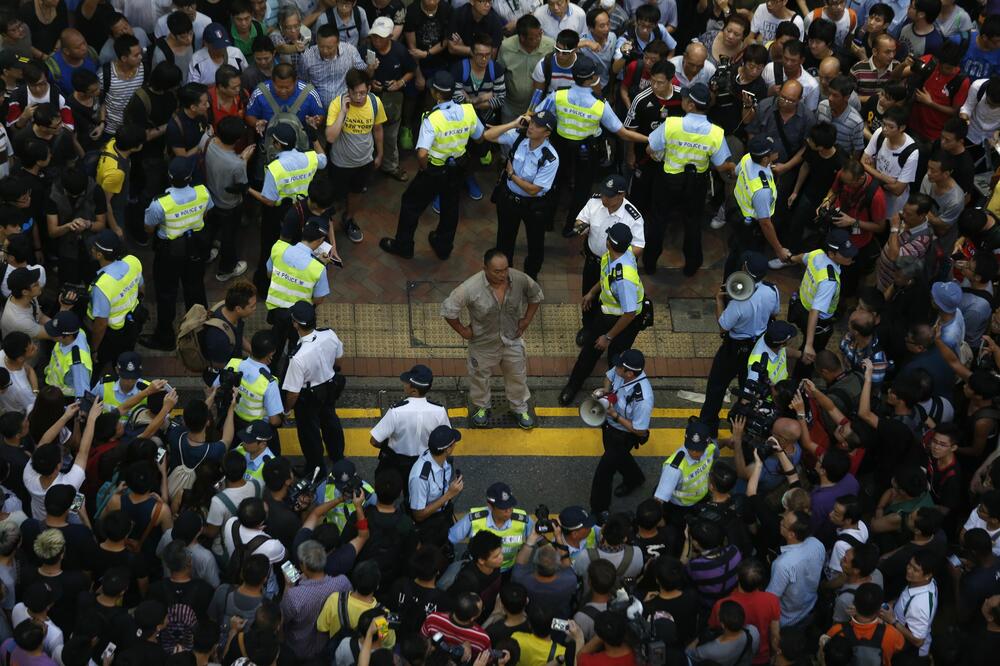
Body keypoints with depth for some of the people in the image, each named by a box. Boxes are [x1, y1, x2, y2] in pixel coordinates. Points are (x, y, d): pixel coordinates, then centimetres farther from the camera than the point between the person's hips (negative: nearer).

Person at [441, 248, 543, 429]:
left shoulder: (519, 279, -23)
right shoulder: (471, 288, -34)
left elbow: (536, 296, -1)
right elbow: (448, 309, -22)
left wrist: (527, 320, -2)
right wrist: (462, 330, -13)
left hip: (512, 341, 2)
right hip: (484, 344, -2)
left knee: (517, 376, 23)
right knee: (480, 377, 23)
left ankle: (519, 408, 50)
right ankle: (482, 407, 52)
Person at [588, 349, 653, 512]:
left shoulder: (643, 399, -43)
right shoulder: (622, 371, -24)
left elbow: (640, 431, -28)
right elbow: (610, 376, 3)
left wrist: (615, 415, -31)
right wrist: (605, 390, -17)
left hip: (624, 436, -7)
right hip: (610, 425, 7)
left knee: (603, 472, 6)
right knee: (618, 457, 34)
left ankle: (599, 512, 28)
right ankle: (634, 479, 64)